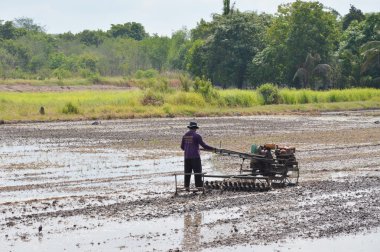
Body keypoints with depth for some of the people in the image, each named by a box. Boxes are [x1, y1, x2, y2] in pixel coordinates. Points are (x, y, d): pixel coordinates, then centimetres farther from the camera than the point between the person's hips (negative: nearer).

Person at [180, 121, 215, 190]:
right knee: (197, 172, -1)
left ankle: (186, 186, 7)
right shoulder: (196, 136, -9)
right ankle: (199, 186, -3)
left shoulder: (185, 136, 8)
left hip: (187, 157, 5)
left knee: (187, 172, 9)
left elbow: (182, 146, 15)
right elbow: (204, 145, -9)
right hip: (195, 156, -5)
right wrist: (213, 148, 3)